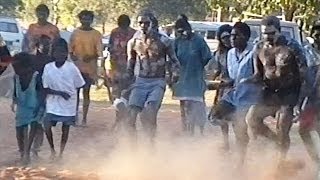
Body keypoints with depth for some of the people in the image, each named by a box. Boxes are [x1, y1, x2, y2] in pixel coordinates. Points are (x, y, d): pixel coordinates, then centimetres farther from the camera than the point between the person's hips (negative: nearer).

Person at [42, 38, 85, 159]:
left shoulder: (72, 68, -10)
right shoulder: (48, 68, -7)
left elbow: (78, 86, 0)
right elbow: (46, 89, -7)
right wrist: (60, 93, -18)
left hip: (68, 105, 0)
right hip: (52, 104, 0)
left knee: (65, 129, 8)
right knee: (47, 126, -11)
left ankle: (61, 153, 26)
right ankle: (52, 150, 13)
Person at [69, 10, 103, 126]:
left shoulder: (96, 34, 0)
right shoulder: (75, 33, 7)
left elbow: (99, 52, -5)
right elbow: (70, 49, 10)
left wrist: (91, 57, -23)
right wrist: (72, 55, -11)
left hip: (90, 68, -2)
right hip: (76, 67, 2)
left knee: (86, 92, 3)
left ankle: (84, 118, 8)